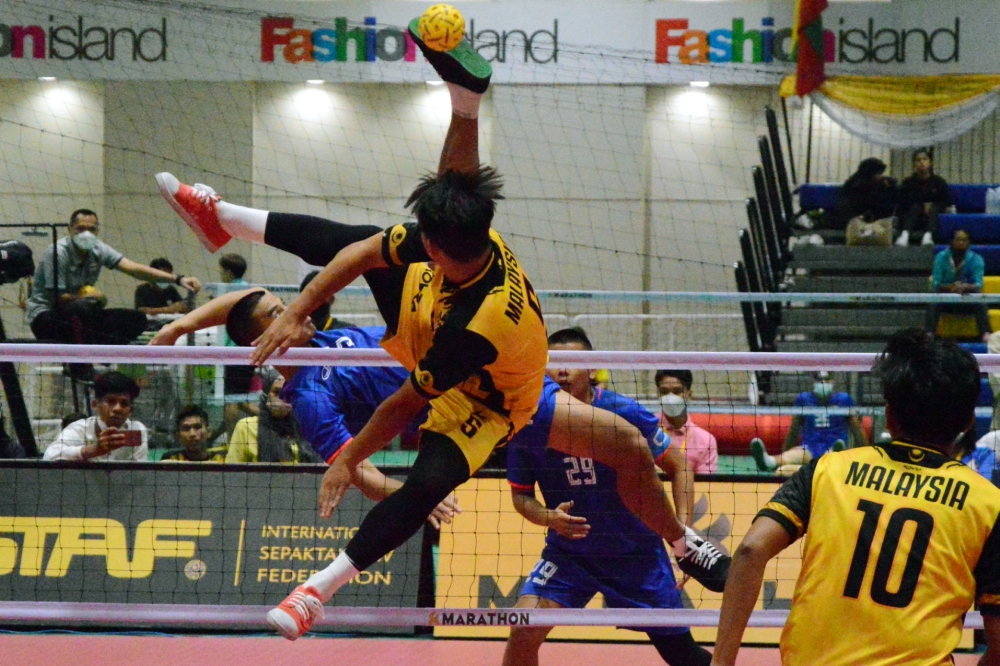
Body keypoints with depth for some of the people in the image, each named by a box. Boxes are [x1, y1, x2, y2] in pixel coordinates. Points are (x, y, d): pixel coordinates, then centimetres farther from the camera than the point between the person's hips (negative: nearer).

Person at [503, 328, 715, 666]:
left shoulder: (624, 413, -16)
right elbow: (520, 494, 2)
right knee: (523, 631, -20)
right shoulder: (529, 425, -11)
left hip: (636, 551, -1)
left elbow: (678, 466, -3)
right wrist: (549, 518, -19)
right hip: (568, 552, 1)